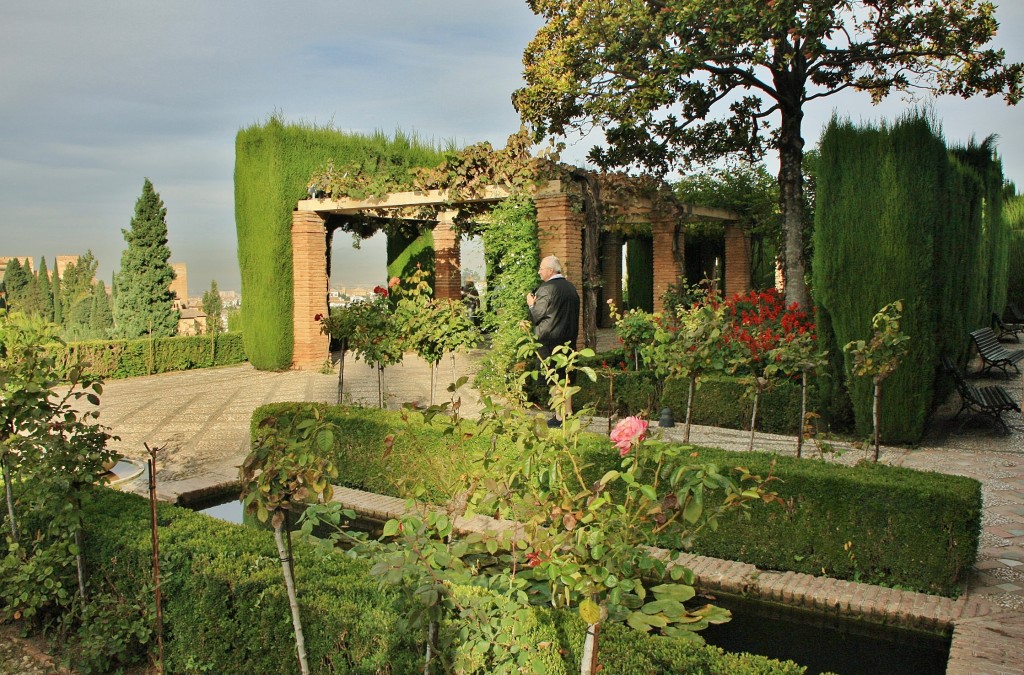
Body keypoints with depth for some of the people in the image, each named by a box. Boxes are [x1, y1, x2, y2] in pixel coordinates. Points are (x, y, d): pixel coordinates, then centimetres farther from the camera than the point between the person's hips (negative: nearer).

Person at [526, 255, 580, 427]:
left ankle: (559, 416, 2)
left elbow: (536, 316, -12)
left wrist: (531, 304, 4)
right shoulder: (571, 287, 9)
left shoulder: (545, 289, -16)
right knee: (565, 378, 15)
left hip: (549, 340, -7)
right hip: (568, 340, 7)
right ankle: (568, 413, 20)